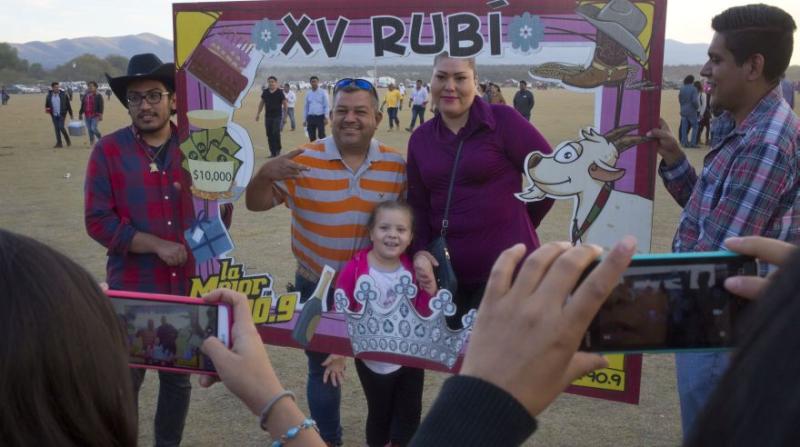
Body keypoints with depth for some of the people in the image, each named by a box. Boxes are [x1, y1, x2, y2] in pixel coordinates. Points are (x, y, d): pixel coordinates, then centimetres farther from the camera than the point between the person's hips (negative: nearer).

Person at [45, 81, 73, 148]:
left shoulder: (63, 94, -3)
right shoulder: (49, 95, 5)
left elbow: (68, 104, 1)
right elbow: (47, 104, 17)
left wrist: (70, 114, 2)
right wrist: (47, 109, -6)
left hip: (61, 114, -3)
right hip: (54, 115, 3)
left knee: (61, 127, -13)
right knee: (56, 128, 4)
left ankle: (67, 140, 10)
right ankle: (59, 143, 9)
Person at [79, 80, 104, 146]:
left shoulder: (98, 96, -4)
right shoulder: (86, 95, 11)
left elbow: (101, 106, -10)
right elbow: (82, 105, 17)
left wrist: (100, 115, -19)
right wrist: (80, 114, 17)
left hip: (95, 115, -5)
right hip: (87, 116, 6)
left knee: (93, 128, -15)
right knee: (89, 130, 8)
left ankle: (100, 138, 11)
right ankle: (92, 143, 19)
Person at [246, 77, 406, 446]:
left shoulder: (397, 165, -5)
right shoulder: (303, 160, -10)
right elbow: (255, 204, -7)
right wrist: (264, 174, -29)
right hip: (317, 287, -1)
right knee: (323, 369, 14)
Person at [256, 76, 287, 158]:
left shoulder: (280, 92, -4)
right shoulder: (265, 92, 7)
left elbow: (285, 103, -2)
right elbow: (262, 103, 17)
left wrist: (284, 113, -10)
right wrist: (258, 113, 15)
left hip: (277, 116, -4)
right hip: (268, 116, 4)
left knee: (275, 133, -13)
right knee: (269, 135, 3)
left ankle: (278, 149, 6)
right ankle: (273, 152, 10)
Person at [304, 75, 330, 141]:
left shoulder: (323, 92, -2)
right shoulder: (308, 93, 9)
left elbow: (326, 106, -4)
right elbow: (306, 107, 14)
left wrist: (326, 117, -12)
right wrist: (304, 119, 11)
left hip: (320, 117, -4)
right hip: (310, 118, 4)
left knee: (321, 136, -5)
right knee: (311, 137, 9)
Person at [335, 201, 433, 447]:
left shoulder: (414, 268, -10)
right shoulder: (354, 270, -23)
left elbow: (424, 314, -3)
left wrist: (429, 288, -20)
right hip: (373, 360, -3)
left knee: (410, 413, 21)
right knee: (379, 414, 20)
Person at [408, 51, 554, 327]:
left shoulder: (502, 121, -8)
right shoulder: (420, 138, 7)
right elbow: (418, 204, 9)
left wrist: (519, 225, 3)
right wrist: (419, 251, -7)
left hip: (507, 266, -4)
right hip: (448, 271, 5)